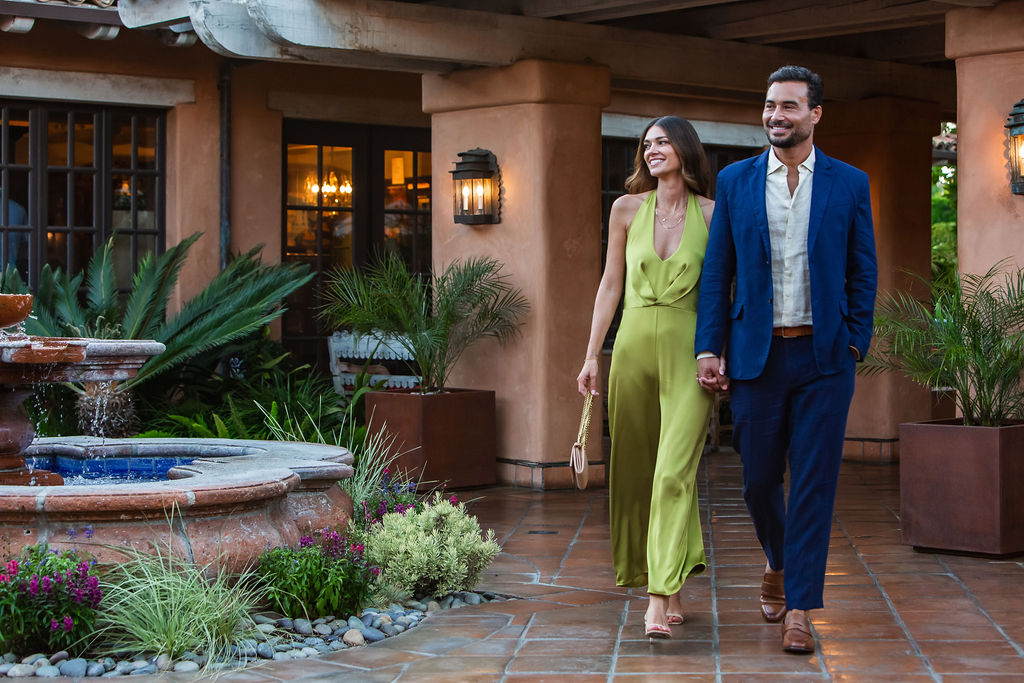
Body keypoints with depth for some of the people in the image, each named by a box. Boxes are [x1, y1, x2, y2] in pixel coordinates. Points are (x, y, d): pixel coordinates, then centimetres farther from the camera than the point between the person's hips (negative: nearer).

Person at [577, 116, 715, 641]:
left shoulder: (713, 214, 2)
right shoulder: (627, 210, 8)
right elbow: (610, 285, 10)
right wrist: (592, 355, 6)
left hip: (688, 350, -3)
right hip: (634, 344, 3)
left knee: (675, 470, -13)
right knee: (636, 468, 7)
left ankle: (660, 597, -16)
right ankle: (669, 590, 20)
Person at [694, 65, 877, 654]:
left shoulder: (849, 184, 4)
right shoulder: (735, 182, 6)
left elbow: (863, 273, 7)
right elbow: (717, 273, 6)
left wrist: (855, 342, -2)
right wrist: (709, 349, 0)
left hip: (823, 356, -1)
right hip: (756, 355, 1)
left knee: (814, 483, -2)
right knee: (759, 477, 8)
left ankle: (799, 607, 4)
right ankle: (779, 564, 36)